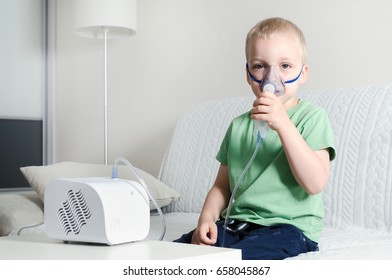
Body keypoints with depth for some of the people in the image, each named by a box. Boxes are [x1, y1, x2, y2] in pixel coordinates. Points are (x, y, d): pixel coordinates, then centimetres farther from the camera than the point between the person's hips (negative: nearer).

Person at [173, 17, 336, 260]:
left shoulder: (311, 117, -1)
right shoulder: (238, 125, 14)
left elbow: (315, 183, -15)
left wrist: (283, 124, -22)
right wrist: (207, 217, -3)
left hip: (288, 226, -4)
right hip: (236, 224, 5)